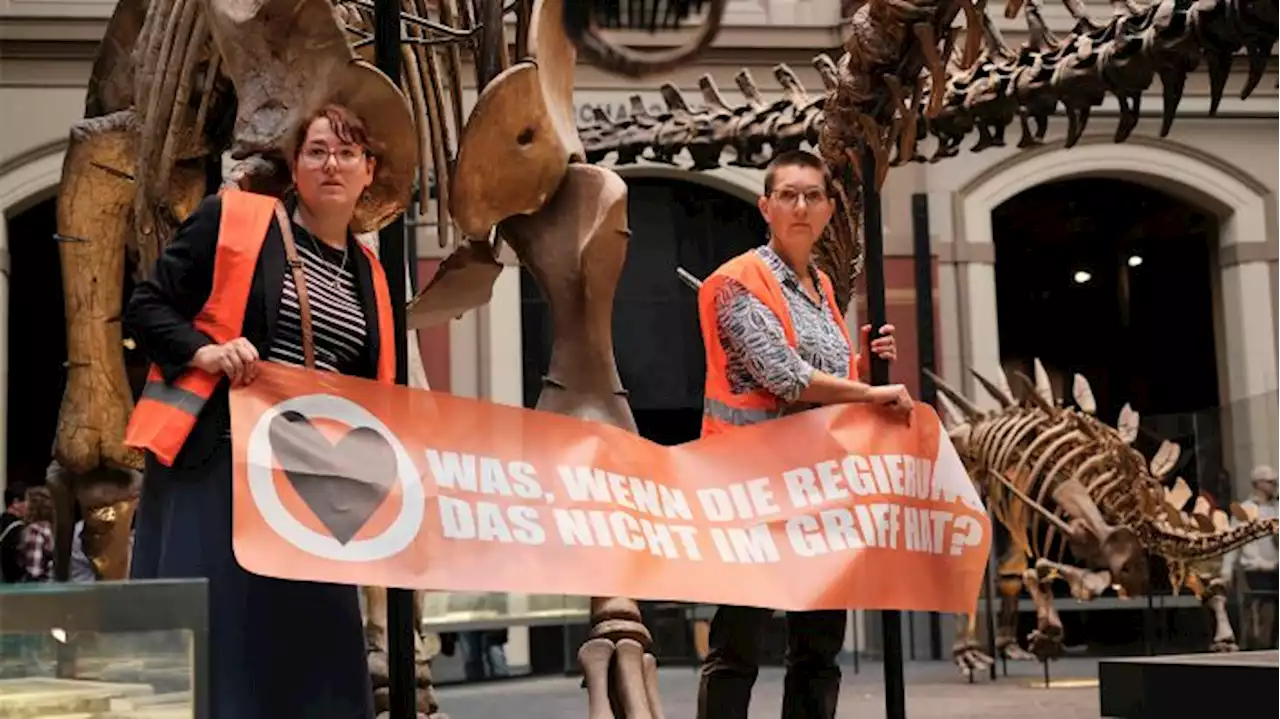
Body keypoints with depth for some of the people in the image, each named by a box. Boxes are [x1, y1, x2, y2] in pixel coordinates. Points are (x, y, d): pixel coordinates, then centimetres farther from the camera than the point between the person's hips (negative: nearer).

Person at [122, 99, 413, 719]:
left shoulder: (367, 275, 15)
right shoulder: (231, 219, 0)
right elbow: (146, 307, -1)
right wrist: (205, 350, -19)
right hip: (210, 462, -5)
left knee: (313, 635, 5)